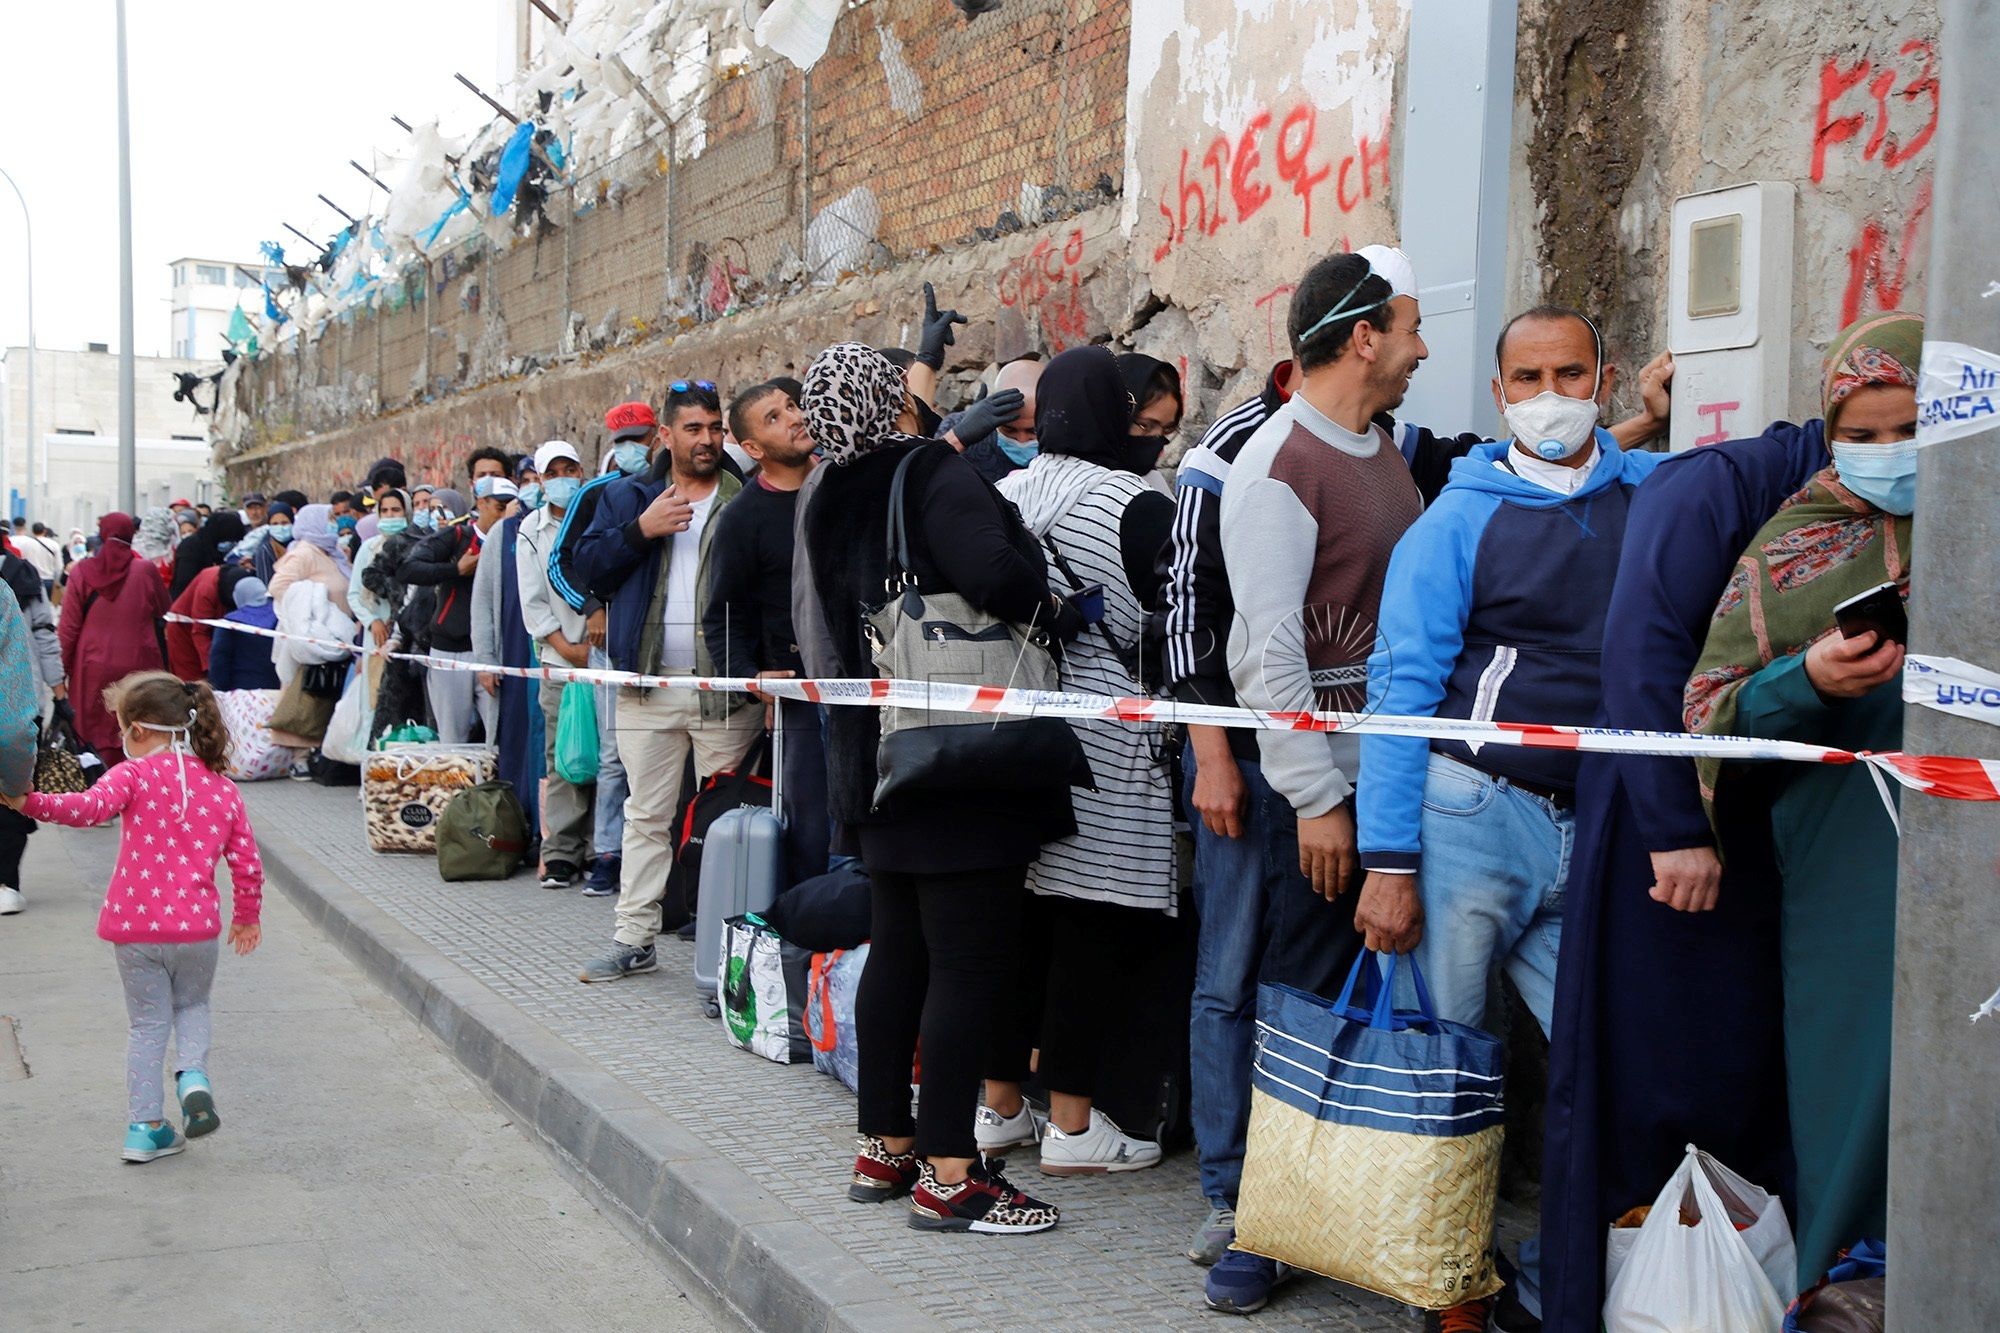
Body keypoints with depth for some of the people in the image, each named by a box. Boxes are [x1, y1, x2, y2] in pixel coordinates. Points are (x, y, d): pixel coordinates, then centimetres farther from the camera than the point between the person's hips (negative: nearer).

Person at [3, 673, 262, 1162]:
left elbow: (90, 807, -27)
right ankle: (193, 1075, 0)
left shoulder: (134, 775, -5)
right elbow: (247, 863, 9)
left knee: (148, 1022, 12)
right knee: (191, 1005, 26)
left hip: (134, 926, -2)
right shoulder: (222, 788, 6)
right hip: (196, 925, 2)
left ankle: (146, 1126, 13)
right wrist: (246, 915, 22)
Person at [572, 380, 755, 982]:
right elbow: (589, 568, 4)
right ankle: (634, 939, 16)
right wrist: (639, 530, -10)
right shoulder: (627, 497, 12)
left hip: (725, 687, -2)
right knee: (646, 815, 9)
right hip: (649, 685, 2)